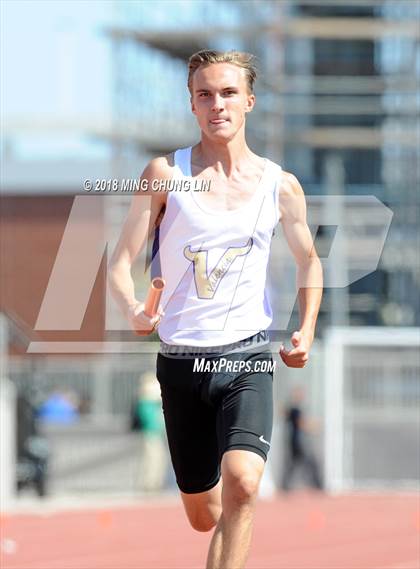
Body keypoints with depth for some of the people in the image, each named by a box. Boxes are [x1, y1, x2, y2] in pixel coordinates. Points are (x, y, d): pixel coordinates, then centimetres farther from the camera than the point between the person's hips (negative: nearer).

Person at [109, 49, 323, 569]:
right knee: (203, 518, 12)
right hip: (181, 360, 0)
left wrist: (306, 332, 2)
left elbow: (308, 261, 18)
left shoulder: (281, 186, 2)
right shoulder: (165, 174, -3)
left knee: (241, 486, -26)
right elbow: (121, 262, -4)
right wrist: (133, 310, -25)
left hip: (248, 356, 0)